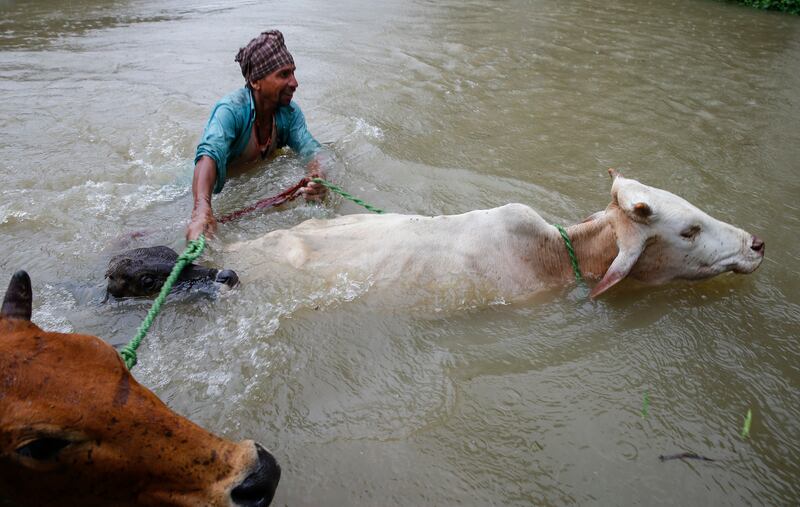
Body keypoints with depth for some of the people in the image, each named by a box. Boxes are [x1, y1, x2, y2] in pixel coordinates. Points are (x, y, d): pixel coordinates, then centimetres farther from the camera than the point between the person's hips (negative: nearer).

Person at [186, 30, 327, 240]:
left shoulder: (289, 111, -12)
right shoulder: (231, 109, -31)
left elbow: (309, 148, -23)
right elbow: (210, 154, -48)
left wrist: (318, 177, -49)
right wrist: (202, 209, -67)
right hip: (223, 186, -5)